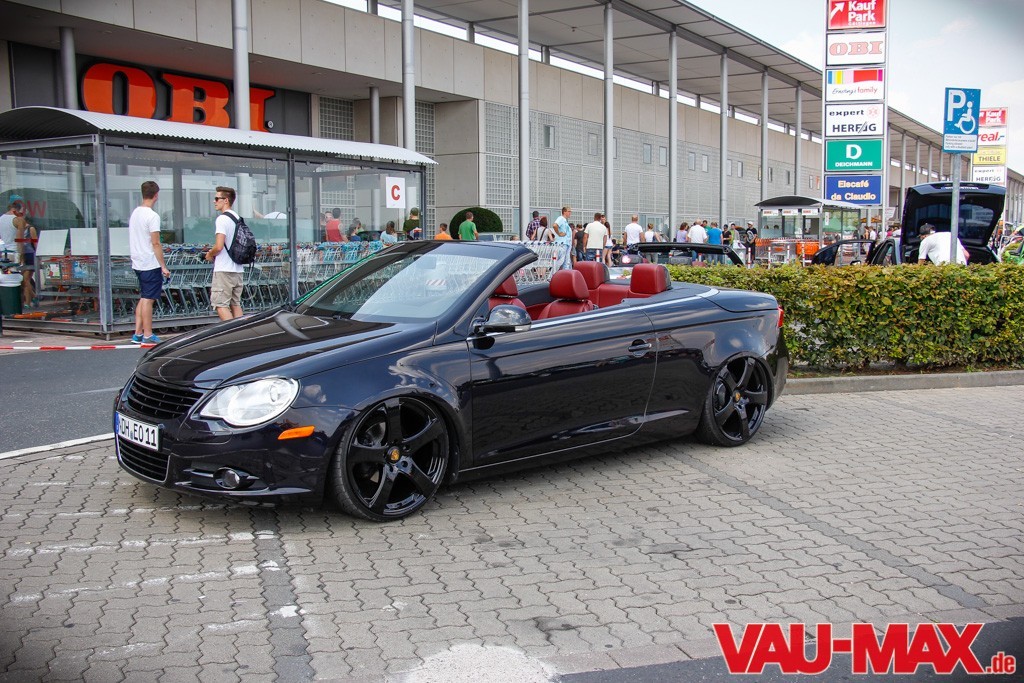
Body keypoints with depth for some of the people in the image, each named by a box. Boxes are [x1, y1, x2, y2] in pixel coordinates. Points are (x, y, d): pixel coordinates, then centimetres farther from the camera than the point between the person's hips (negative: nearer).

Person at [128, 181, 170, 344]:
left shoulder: (134, 213, 11)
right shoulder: (152, 216, -15)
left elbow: (135, 239, 16)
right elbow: (156, 243, -17)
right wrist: (164, 266, -13)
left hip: (138, 263, 8)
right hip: (151, 264, -8)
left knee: (143, 298, 15)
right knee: (148, 299, -4)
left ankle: (138, 334, 16)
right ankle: (147, 335, 1)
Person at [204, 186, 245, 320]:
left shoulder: (222, 219, -13)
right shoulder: (238, 218, 13)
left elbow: (219, 246, -20)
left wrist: (210, 254, 0)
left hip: (224, 270, -8)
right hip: (238, 270, 9)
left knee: (221, 304, -6)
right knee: (236, 304, 12)